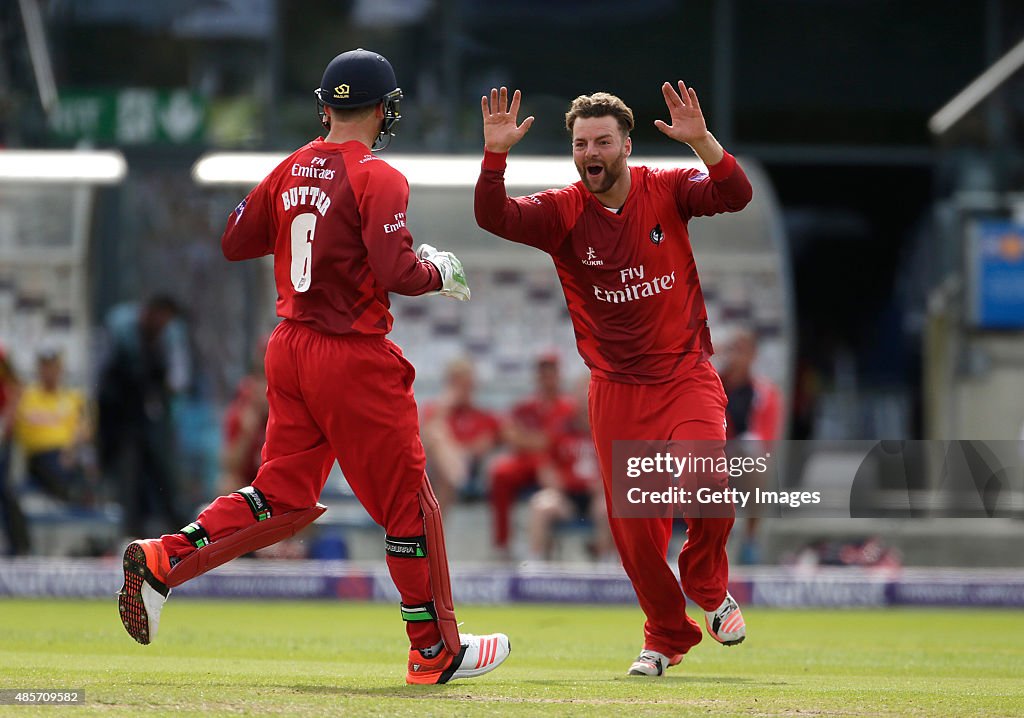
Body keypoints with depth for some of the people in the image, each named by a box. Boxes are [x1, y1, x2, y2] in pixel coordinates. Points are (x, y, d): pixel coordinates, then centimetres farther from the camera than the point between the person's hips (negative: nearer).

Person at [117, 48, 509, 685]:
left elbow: (234, 243, 14)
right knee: (408, 501, 4)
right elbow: (396, 273, -21)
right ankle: (436, 651, 11)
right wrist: (439, 270, -2)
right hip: (355, 357, -7)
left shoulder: (291, 172, 8)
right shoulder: (378, 178, -13)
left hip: (290, 347, 7)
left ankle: (162, 561, -1)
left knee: (284, 497, 14)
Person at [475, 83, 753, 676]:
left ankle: (709, 587, 4)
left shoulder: (667, 191, -5)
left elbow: (735, 195, -21)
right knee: (634, 526, 2)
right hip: (616, 390, 2)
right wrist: (496, 154, -34)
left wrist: (702, 142, -38)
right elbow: (495, 218, -19)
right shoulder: (562, 211, -4)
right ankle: (667, 637, 25)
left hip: (686, 376, -2)